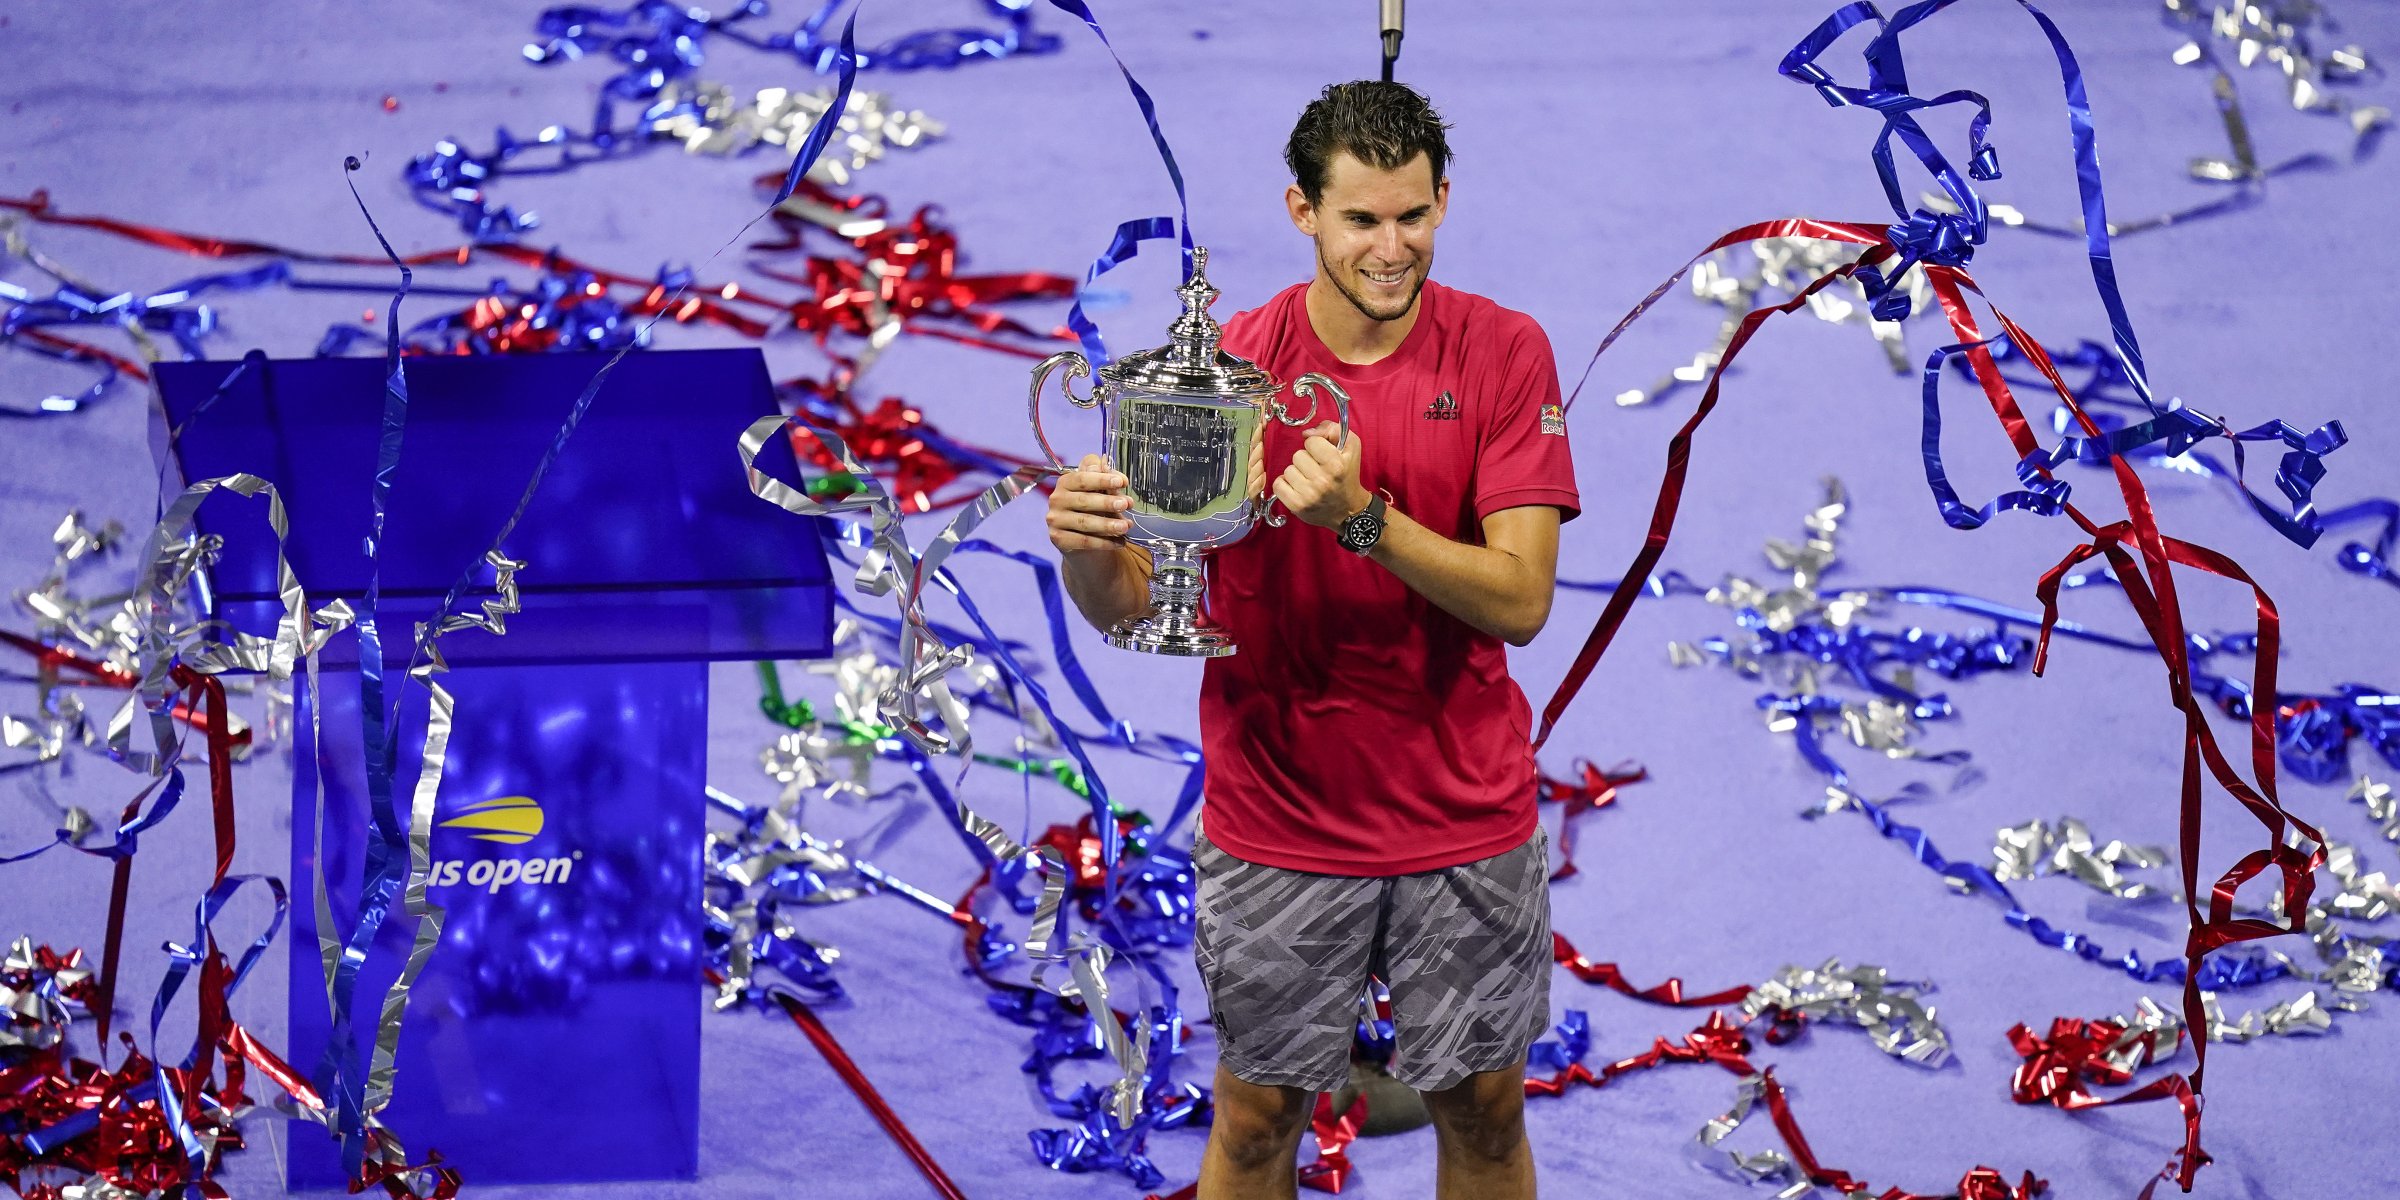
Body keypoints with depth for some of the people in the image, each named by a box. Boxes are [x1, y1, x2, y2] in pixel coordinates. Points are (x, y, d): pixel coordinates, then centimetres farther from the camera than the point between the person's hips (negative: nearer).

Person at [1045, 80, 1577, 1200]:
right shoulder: (1226, 362, -8)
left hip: (1465, 815, 0)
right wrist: (1086, 547, -31)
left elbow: (1520, 600, -16)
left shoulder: (1503, 352, -8)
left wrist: (1362, 517, -30)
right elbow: (1131, 603, -8)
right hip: (1276, 823, 0)